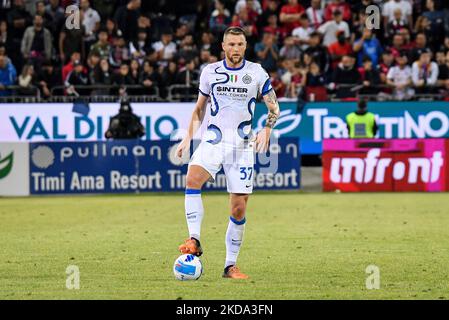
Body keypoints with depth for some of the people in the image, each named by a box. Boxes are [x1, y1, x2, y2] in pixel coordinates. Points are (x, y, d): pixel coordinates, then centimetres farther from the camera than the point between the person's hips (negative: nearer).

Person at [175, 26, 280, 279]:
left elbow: (274, 107, 7)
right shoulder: (210, 72, 5)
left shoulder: (256, 73, 1)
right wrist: (188, 138, 9)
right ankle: (195, 241, -30)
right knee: (193, 178, -30)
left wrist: (267, 130, -11)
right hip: (213, 141, 0)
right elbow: (200, 108, 17)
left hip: (242, 145, 0)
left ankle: (231, 265, 10)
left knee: (239, 208, -2)